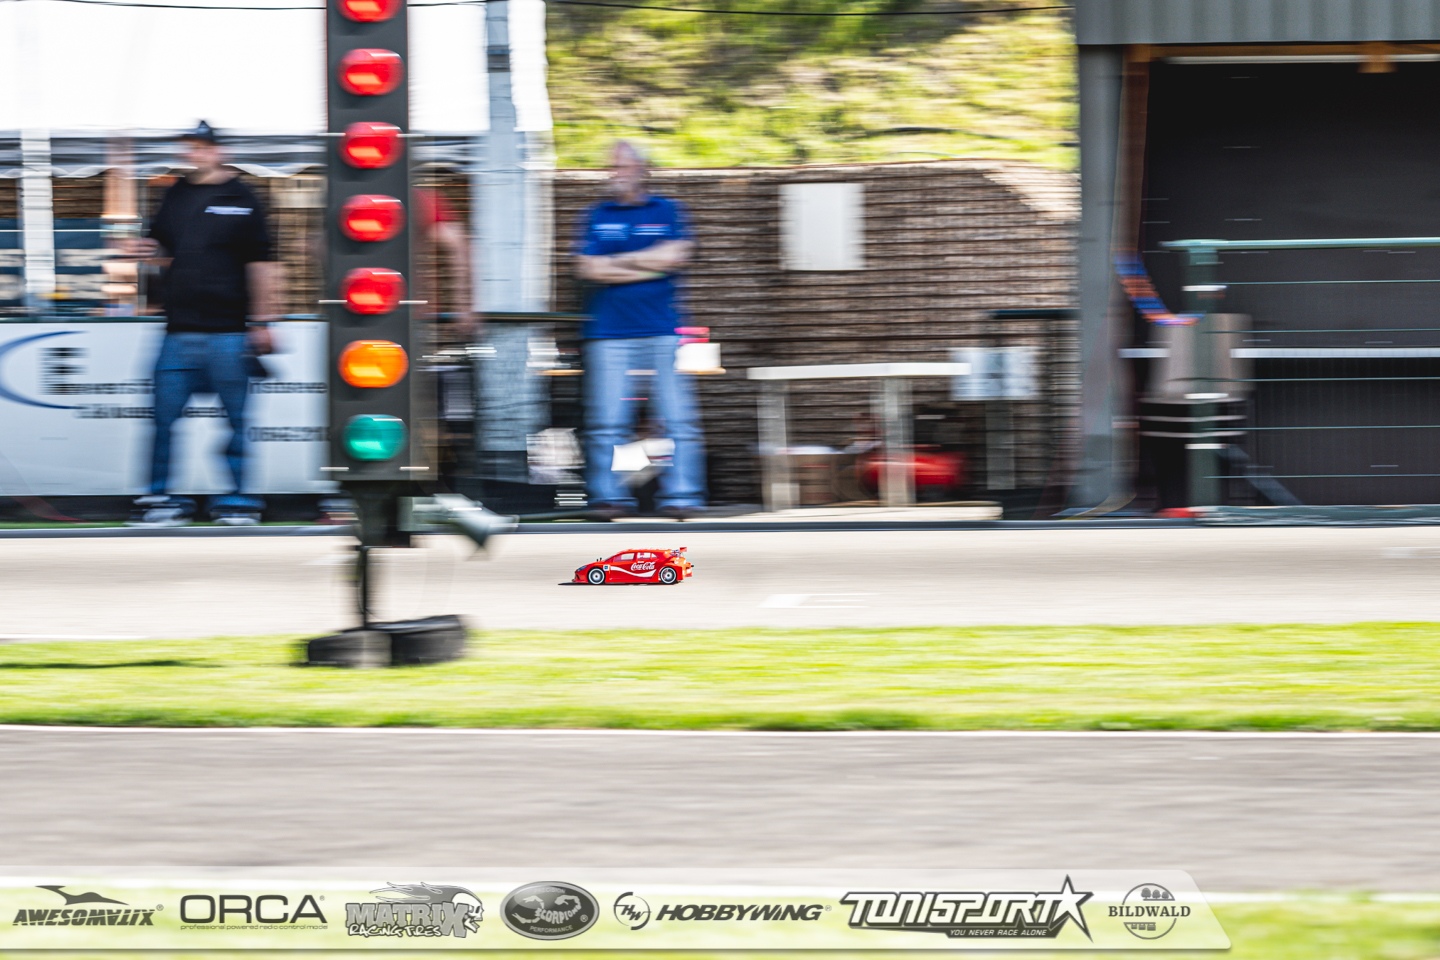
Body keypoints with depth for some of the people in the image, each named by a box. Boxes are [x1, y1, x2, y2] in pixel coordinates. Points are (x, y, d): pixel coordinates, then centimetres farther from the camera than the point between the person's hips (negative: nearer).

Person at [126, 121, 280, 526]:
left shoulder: (240, 200, 0)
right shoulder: (176, 197, 12)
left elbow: (261, 264, -1)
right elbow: (163, 248, 24)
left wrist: (261, 321, -5)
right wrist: (147, 249, -1)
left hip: (228, 331, -4)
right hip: (179, 331, 4)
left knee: (235, 418, 2)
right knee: (165, 415, 2)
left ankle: (237, 499, 10)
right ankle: (161, 497, 8)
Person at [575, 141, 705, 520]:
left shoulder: (667, 211, 11)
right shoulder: (598, 216, 14)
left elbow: (674, 256, -5)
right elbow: (588, 268, 1)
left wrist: (617, 261, -2)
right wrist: (647, 265, -3)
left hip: (662, 330, -1)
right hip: (609, 331, 1)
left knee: (678, 418, -5)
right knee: (607, 422, -4)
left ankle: (681, 496, -3)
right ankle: (609, 497, 1)